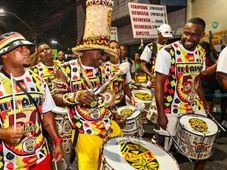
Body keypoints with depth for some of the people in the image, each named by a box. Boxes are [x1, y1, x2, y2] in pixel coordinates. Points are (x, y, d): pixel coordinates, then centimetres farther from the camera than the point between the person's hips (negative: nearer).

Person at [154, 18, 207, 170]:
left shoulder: (201, 52, 3)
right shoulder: (167, 52, -16)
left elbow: (197, 81, 13)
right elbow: (159, 83, -16)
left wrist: (204, 104, 10)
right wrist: (161, 113, -18)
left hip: (195, 106, 6)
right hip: (172, 108, -5)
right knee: (166, 149, 5)